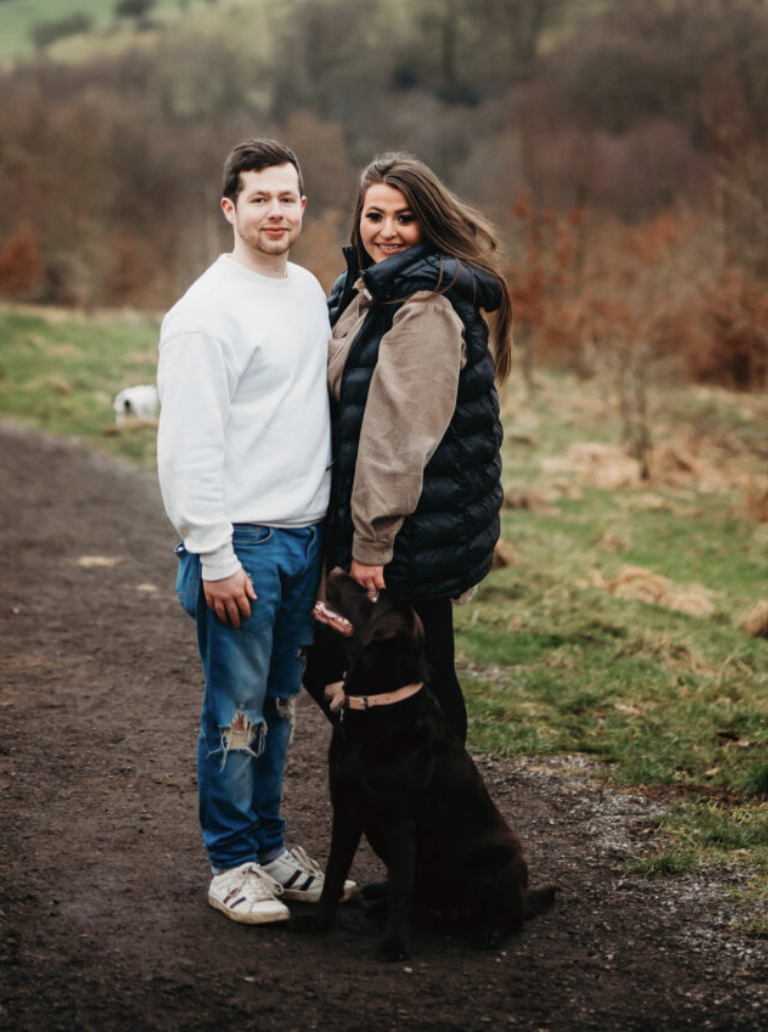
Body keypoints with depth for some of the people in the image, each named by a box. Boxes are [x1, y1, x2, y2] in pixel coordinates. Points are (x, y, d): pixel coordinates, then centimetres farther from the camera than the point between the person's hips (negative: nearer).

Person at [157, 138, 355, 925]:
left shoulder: (309, 292, 12)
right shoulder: (206, 312, -12)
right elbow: (189, 445, -15)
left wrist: (333, 532, 15)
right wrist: (214, 556, -18)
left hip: (306, 536, 7)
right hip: (242, 541, -7)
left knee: (279, 705, 15)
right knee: (237, 712, 0)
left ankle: (270, 847, 26)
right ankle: (233, 864, 12)